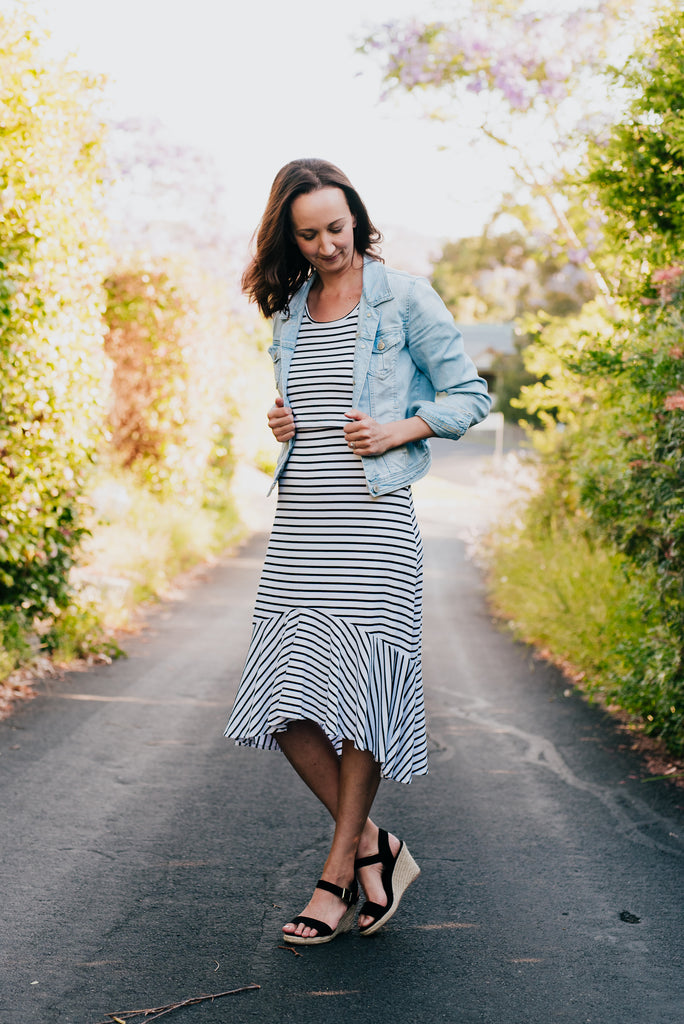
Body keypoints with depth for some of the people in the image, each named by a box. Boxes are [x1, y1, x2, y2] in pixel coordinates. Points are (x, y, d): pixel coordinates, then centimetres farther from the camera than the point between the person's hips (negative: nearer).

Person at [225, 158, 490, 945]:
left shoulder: (404, 298, 0)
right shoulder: (289, 312, 16)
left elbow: (470, 396, 2)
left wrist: (399, 431, -12)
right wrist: (280, 424, 8)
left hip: (372, 518, -5)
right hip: (298, 522, 5)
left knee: (358, 695, -3)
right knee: (285, 701, -2)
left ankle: (339, 869, 13)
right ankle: (374, 848, 14)